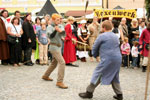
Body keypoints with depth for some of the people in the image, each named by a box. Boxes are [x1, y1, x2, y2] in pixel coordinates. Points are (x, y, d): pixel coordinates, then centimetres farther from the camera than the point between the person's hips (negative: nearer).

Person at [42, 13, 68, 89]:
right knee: (62, 62, -19)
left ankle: (45, 76, 37)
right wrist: (55, 30, -41)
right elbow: (50, 36, -25)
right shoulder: (50, 27, -9)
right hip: (54, 47, -9)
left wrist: (61, 31, -18)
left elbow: (63, 34, 4)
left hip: (58, 47, 9)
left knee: (54, 63, 20)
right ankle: (59, 82, -21)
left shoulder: (57, 27, 13)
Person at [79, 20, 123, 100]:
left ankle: (89, 92, 7)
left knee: (97, 74, 3)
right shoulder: (115, 36, 16)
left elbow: (95, 48, 4)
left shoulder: (102, 36, -4)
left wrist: (95, 55, 25)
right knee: (114, 77, 18)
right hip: (118, 59, 7)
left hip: (108, 59, -7)